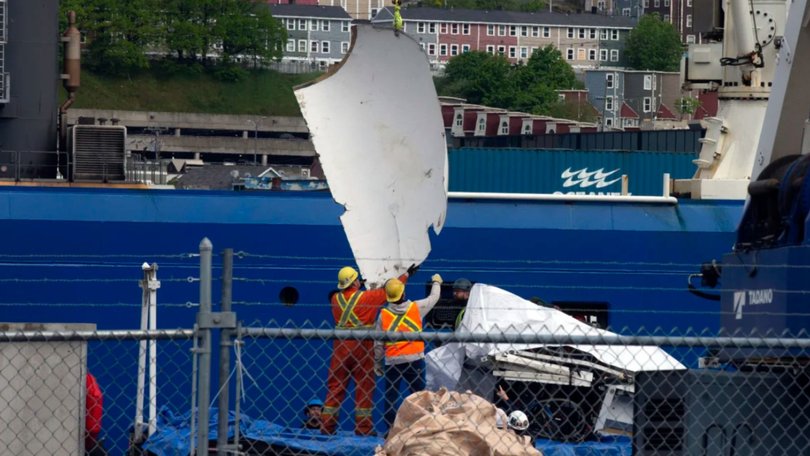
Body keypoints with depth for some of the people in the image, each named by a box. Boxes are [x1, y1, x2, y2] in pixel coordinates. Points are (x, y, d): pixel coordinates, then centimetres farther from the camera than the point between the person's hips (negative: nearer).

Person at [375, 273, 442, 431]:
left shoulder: (383, 314, 0)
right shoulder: (416, 308, -2)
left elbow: (378, 343, 3)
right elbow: (433, 298, 17)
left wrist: (377, 362, 15)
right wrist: (436, 282, 37)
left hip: (392, 361, 1)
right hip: (414, 359, -1)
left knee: (390, 395, 7)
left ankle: (390, 429, 5)